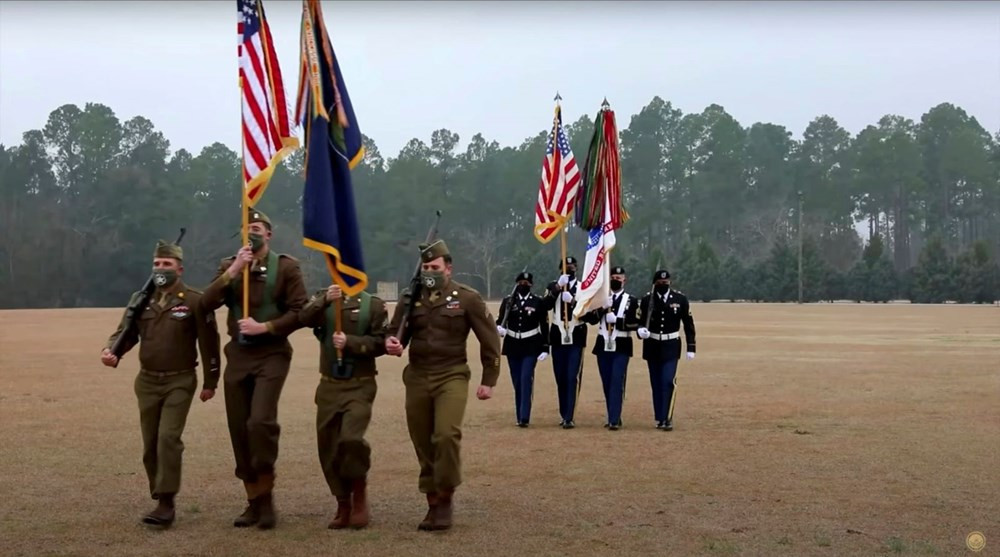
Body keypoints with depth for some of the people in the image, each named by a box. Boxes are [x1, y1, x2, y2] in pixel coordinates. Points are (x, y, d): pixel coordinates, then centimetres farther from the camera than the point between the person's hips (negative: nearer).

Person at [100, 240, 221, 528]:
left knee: (169, 438, -16)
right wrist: (110, 350, -22)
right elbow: (125, 331, 2)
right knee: (150, 444, 9)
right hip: (147, 381, 5)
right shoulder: (140, 299, 6)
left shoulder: (195, 300, -8)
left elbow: (208, 341, -5)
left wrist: (210, 381, -3)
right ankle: (160, 499, 22)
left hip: (180, 381, -5)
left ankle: (166, 503, -12)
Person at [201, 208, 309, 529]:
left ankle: (266, 495, -2)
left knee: (260, 421, -21)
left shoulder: (286, 266, -2)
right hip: (237, 355, 4)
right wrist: (234, 270, -14)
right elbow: (208, 303, -6)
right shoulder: (229, 265, 9)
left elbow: (300, 312, -7)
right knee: (239, 430, 6)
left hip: (272, 354, -4)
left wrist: (264, 327, -17)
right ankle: (254, 502, 18)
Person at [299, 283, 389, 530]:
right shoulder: (322, 298, 8)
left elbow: (380, 343, -5)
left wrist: (350, 342, -19)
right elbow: (305, 318, -12)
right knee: (328, 449, 6)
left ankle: (360, 496, 0)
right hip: (329, 386, 4)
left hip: (360, 386, -3)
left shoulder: (374, 304, 1)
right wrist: (325, 300, -29)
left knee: (351, 439, -22)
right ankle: (343, 505, 22)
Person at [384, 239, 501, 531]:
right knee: (423, 444, 7)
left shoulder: (467, 298, -3)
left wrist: (488, 381, -2)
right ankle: (433, 505, 19)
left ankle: (445, 499, -4)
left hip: (452, 376, -4)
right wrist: (391, 343, -13)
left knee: (447, 435, -22)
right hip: (417, 378, 4)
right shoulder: (410, 299, 7)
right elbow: (395, 332, 12)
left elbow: (489, 339, 1)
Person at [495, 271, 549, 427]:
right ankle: (520, 417, 17)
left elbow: (544, 326, -1)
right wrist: (499, 328, -20)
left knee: (526, 379, -14)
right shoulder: (508, 301, 5)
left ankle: (524, 417, -16)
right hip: (513, 346, 3)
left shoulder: (538, 301, -1)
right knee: (517, 382, 8)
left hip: (531, 347, -3)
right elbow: (500, 320, 4)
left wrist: (545, 349, -5)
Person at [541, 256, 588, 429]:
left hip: (576, 338, -2)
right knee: (560, 378, 9)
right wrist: (557, 288, -20)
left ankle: (569, 418, -11)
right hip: (558, 337, 2)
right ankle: (564, 415, 20)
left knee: (572, 378, -10)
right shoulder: (553, 286, 7)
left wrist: (573, 302, -20)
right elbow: (545, 306, -12)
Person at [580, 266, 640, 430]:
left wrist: (616, 320, -18)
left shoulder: (631, 301, 2)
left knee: (617, 383, -11)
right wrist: (602, 309, -17)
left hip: (621, 347, -3)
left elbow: (635, 323, -9)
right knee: (607, 384, 8)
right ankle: (614, 417, 18)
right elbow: (592, 319, -2)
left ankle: (614, 420, -13)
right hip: (603, 346, 3)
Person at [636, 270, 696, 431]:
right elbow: (640, 321, 0)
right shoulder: (646, 300, -3)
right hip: (652, 346, 2)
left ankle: (667, 418, -10)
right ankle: (659, 418, 17)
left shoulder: (680, 299, -3)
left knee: (668, 381, -14)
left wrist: (691, 348, 0)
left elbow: (689, 324, 2)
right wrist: (640, 330, -24)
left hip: (671, 346, -2)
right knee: (656, 384, 7)